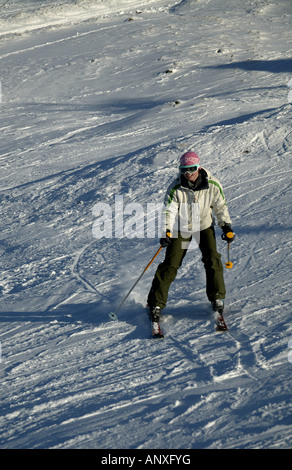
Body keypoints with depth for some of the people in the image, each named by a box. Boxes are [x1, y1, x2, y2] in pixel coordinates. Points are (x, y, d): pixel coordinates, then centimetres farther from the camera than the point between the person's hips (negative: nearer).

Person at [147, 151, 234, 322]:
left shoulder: (213, 185, -16)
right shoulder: (175, 188, -21)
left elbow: (221, 206, -2)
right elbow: (169, 211, -23)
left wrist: (226, 226, -5)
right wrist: (166, 231, -37)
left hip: (204, 226, 1)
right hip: (181, 227, -1)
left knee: (212, 259, -13)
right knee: (171, 264, -8)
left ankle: (217, 297, 5)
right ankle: (156, 302, 0)